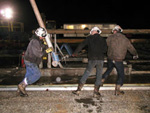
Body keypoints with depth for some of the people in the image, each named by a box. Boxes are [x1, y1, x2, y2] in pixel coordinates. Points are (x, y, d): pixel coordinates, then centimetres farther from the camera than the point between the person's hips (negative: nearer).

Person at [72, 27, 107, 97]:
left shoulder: (89, 38, 6)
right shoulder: (103, 39, 9)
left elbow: (81, 45, 6)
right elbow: (105, 50, 1)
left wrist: (75, 52, 16)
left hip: (92, 59, -1)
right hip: (100, 59, 1)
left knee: (86, 74, 6)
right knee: (99, 76, 9)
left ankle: (78, 90, 7)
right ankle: (96, 92, 10)